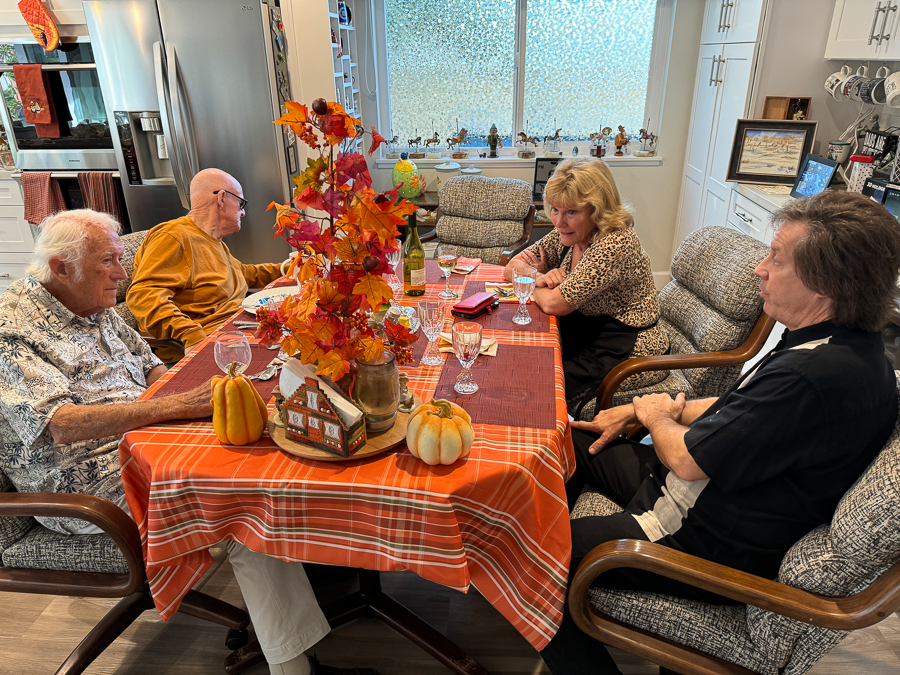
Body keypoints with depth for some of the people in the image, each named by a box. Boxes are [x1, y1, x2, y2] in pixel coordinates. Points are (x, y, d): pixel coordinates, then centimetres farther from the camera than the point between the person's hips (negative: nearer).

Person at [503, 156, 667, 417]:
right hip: (582, 331, 8)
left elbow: (555, 304, -27)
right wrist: (540, 276, -16)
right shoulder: (568, 233, -1)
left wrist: (534, 282, -6)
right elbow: (511, 268, 5)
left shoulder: (616, 244, -26)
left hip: (626, 347, -8)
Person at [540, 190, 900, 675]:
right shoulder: (839, 345, 2)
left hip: (710, 545, -10)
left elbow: (687, 460, -26)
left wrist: (657, 416, -3)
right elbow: (738, 408, 13)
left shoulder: (815, 377, -32)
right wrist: (634, 411, 8)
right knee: (568, 441, 15)